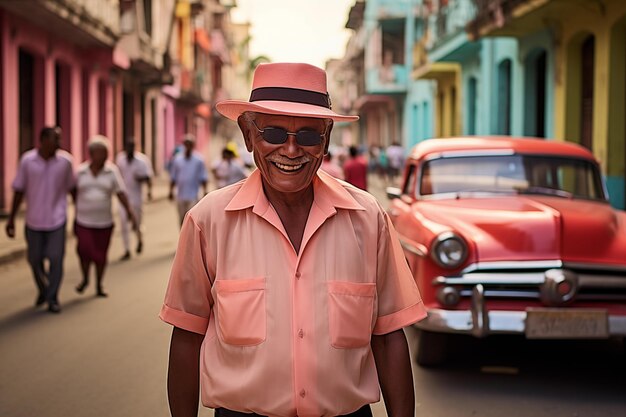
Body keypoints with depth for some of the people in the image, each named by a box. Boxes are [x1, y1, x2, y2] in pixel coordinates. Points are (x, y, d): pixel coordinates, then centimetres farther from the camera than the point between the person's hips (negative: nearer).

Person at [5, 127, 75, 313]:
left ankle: (52, 299, 7)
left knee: (56, 258, -8)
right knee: (34, 259, 11)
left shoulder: (65, 161, -8)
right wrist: (11, 219, 1)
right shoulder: (27, 160, -8)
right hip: (34, 220, 1)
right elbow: (18, 191, -1)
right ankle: (43, 289, 38)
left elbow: (71, 188, 5)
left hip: (57, 220, -1)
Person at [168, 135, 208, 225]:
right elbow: (173, 178, 11)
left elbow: (203, 178, 1)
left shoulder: (199, 160, -1)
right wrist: (171, 190, 6)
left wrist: (205, 191, -6)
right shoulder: (177, 159, 6)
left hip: (193, 196, -3)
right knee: (182, 219, 10)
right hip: (180, 196, 3)